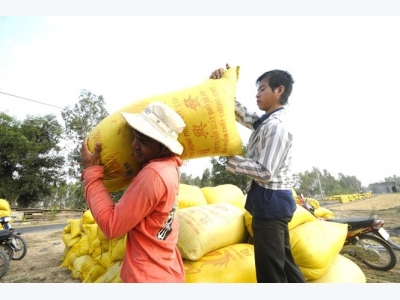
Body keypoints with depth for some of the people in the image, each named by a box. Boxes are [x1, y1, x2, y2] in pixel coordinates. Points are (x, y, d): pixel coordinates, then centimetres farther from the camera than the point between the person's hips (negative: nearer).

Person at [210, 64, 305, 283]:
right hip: (273, 201, 10)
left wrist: (232, 160, -14)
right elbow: (240, 113, 18)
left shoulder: (276, 126, -18)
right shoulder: (265, 121, 12)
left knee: (270, 269, 5)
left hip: (270, 201, -10)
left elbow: (265, 172, -23)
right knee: (283, 261, 23)